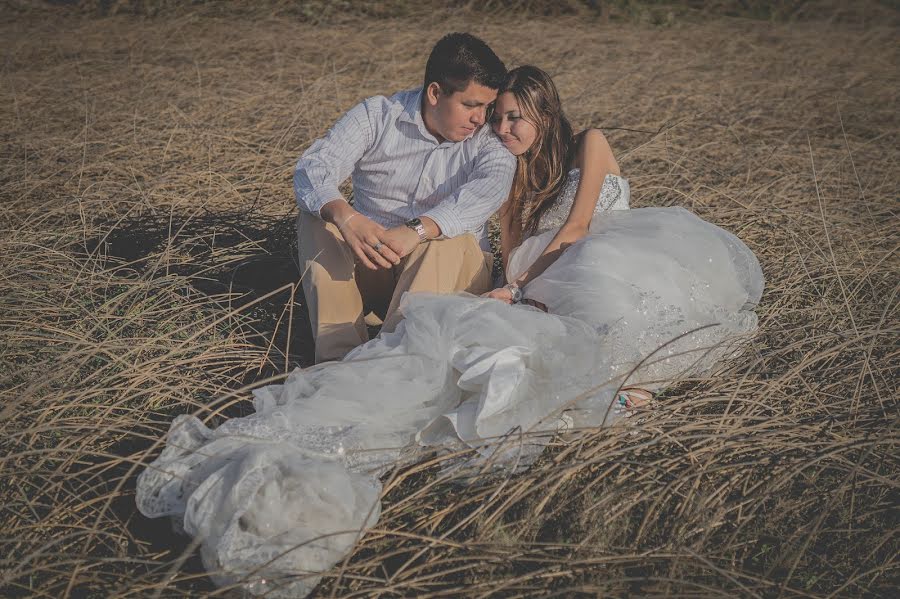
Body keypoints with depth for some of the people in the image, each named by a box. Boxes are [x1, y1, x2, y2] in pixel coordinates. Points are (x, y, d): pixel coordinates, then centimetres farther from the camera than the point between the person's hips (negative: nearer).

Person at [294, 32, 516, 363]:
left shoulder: (490, 142, -4)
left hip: (451, 269, -1)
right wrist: (345, 216, -42)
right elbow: (311, 168, -18)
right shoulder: (376, 115, -4)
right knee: (318, 216, -23)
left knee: (447, 240, -32)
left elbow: (490, 188, -28)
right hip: (369, 261, 1)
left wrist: (417, 230, -46)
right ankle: (338, 351, -36)